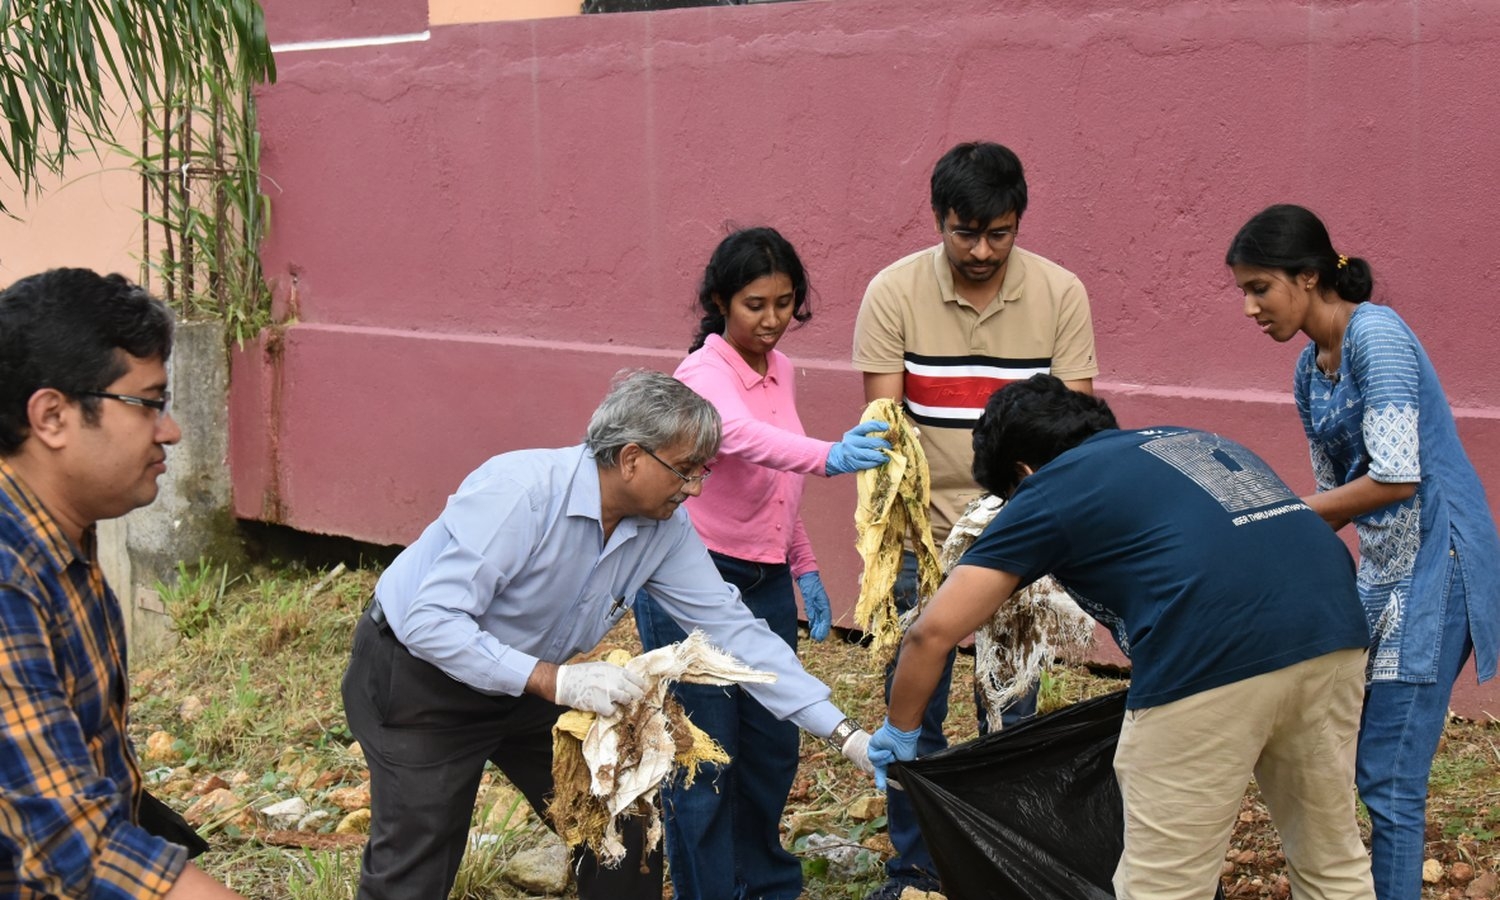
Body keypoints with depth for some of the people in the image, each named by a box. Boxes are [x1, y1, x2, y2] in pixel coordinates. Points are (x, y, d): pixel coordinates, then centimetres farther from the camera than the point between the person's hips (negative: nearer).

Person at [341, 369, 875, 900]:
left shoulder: (666, 528, -12)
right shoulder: (521, 492, -32)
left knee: (626, 835, 4)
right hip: (419, 676, -7)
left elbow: (732, 628, -8)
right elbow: (433, 623, -35)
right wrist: (554, 680, -42)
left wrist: (844, 734, -13)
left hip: (528, 689, 7)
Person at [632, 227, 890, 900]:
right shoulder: (705, 374, -19)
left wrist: (805, 567, 13)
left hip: (765, 585, 8)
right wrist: (829, 456, -59)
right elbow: (741, 437, -43)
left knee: (773, 747, 16)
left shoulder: (781, 372, 6)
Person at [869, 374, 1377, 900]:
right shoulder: (1195, 441, 33)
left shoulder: (1049, 489, 16)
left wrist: (899, 731, 29)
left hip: (1215, 656, -6)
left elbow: (932, 633, 13)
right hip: (1335, 629, 6)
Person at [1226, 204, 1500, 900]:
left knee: (1388, 779, -7)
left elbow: (1396, 478, -22)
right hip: (1380, 570, 9)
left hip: (1433, 568, -9)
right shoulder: (1310, 370, 10)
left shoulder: (1374, 335, -15)